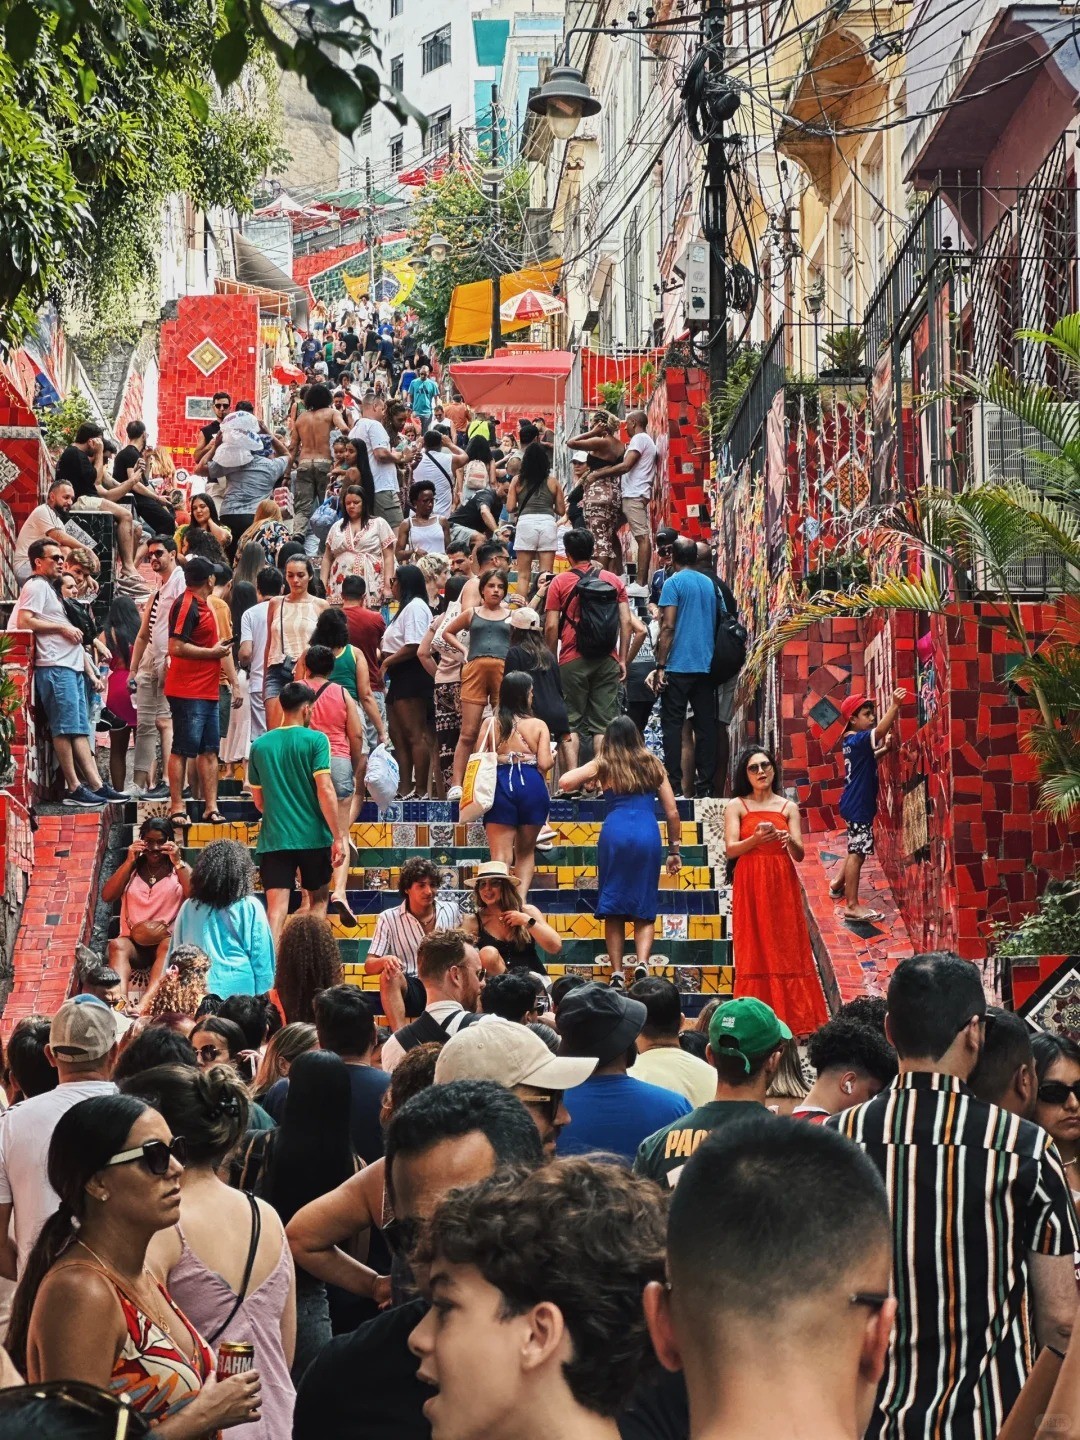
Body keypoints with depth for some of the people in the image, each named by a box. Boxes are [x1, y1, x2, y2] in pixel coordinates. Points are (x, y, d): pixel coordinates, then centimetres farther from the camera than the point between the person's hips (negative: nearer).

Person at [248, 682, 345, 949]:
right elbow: (325, 790, -14)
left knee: (276, 908, -2)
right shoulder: (315, 740, -6)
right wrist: (337, 837, -11)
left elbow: (258, 800, 14)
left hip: (273, 838, 2)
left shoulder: (260, 745, 7)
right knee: (318, 899, 17)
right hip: (313, 836, -2)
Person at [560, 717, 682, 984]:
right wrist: (674, 850, 22)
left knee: (613, 910, 6)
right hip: (648, 834, 1)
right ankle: (642, 962, -17)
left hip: (615, 833, -1)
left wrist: (588, 779, 20)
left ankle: (617, 972, -3)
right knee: (645, 910, 5)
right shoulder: (653, 765, 18)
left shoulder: (603, 765, 12)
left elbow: (564, 783, -1)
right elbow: (672, 812, 15)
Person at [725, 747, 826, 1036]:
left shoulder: (788, 807, 11)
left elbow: (800, 854, 3)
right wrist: (756, 839, -23)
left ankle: (792, 1020, -1)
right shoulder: (736, 806, 6)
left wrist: (789, 841, -19)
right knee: (755, 952, -4)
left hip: (783, 885, 2)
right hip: (750, 886, -2)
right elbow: (731, 849, -5)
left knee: (788, 950, -2)